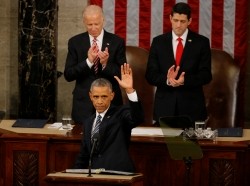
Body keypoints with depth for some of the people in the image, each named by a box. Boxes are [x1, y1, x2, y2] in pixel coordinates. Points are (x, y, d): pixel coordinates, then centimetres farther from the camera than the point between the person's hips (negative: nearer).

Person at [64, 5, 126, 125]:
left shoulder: (116, 42, 0)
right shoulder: (75, 42, 2)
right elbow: (68, 75, -3)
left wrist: (106, 64, -20)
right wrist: (88, 61, -18)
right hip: (83, 103, 0)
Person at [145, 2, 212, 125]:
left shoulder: (201, 42, 3)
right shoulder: (158, 42, 7)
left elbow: (206, 75, -2)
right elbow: (150, 75, 3)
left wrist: (184, 80, -20)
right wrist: (167, 80, -19)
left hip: (192, 106, -1)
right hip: (164, 106, 1)